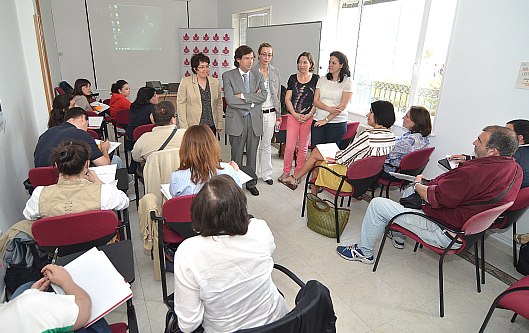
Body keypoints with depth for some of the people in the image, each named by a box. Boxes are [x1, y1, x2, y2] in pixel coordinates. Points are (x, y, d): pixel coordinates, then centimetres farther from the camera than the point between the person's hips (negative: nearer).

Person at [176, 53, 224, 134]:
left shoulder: (215, 82, 11)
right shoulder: (185, 82, 0)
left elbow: (219, 103, 15)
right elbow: (181, 105, -3)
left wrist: (220, 123, 10)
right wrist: (184, 127, -9)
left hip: (211, 126, 3)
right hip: (193, 126, -3)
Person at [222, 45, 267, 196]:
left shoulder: (258, 75, 8)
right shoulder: (228, 76, -2)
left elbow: (263, 96, -7)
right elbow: (230, 100, -14)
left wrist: (242, 96, -15)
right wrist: (252, 101, -10)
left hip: (255, 120, 3)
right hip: (236, 120, -3)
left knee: (252, 153, 11)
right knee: (236, 154, 6)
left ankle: (251, 182, 24)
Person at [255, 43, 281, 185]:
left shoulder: (275, 72, 9)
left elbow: (278, 94, 13)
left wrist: (278, 114, 12)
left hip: (270, 113, 3)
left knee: (267, 144, 10)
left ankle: (266, 173, 20)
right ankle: (255, 173, 18)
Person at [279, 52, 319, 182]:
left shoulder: (316, 79, 1)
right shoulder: (293, 78, 7)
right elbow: (287, 99, 5)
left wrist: (309, 115, -11)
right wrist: (295, 114, -7)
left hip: (309, 117, -1)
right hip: (293, 116, 1)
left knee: (303, 147, 8)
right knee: (289, 147, -2)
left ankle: (298, 173, 22)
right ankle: (286, 171, 16)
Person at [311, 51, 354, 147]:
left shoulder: (347, 81, -2)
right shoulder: (322, 80, 9)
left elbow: (342, 106, -9)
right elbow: (316, 101, 2)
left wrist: (326, 120, -13)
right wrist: (329, 108, -16)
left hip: (337, 123, -3)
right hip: (318, 121, 3)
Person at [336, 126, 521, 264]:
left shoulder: (475, 172, -33)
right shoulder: (515, 168, -1)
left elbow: (434, 198, -25)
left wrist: (418, 184, -5)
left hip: (446, 234, -11)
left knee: (377, 204, -5)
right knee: (410, 190, 27)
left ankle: (363, 251, 15)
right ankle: (398, 237, 38)